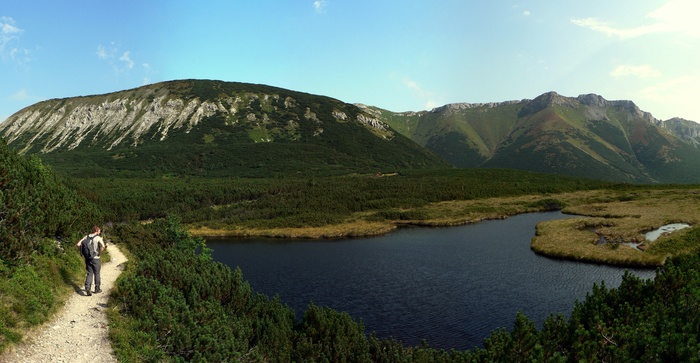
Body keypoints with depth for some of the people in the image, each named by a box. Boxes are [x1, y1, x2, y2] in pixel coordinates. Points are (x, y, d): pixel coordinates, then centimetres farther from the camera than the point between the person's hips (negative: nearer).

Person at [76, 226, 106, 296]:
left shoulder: (86, 237, 6)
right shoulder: (98, 238, -10)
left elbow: (78, 244, 0)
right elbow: (103, 246, -27)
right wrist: (100, 253, -11)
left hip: (87, 258, 4)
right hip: (95, 258, -4)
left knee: (89, 274, 8)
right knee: (97, 274, 11)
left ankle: (87, 288, -9)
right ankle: (97, 289, 21)